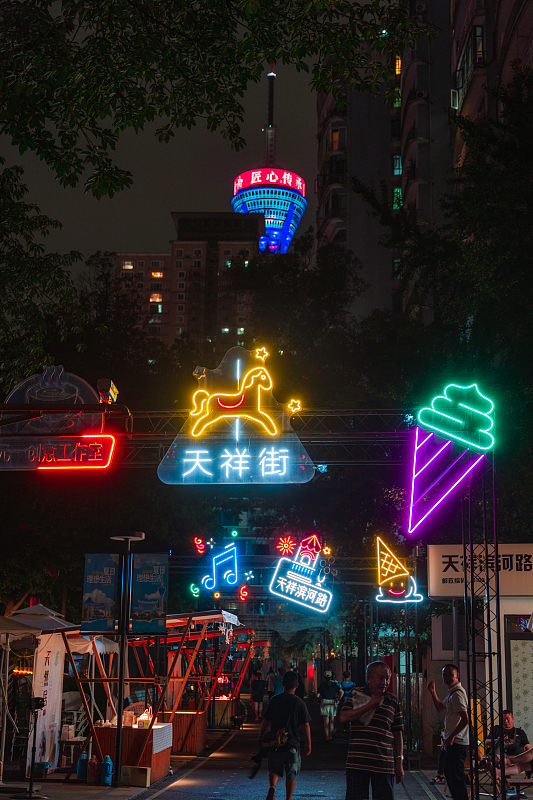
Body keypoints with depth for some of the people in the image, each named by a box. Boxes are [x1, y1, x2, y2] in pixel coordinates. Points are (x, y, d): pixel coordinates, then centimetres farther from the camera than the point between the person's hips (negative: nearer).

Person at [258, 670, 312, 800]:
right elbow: (305, 726, -5)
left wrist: (261, 738, 14)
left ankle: (272, 787, -13)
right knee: (291, 774, 13)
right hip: (292, 744, -1)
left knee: (274, 769, 14)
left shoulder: (274, 700, -3)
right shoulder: (299, 703, -7)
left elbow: (266, 722, 2)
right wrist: (308, 743, 6)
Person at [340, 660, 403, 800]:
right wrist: (369, 706, -11)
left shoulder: (393, 702, 9)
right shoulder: (356, 694, 6)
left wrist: (399, 761, 5)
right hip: (357, 763, -1)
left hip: (384, 764, 1)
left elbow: (398, 734, 11)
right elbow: (344, 718, -7)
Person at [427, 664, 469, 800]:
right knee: (449, 773, 19)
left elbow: (465, 719, -24)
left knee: (456, 776, -9)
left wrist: (451, 736, -20)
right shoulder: (452, 693, 16)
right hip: (452, 743, 11)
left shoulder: (457, 694, -18)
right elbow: (440, 707, 31)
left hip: (457, 743, -11)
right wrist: (433, 692, 19)